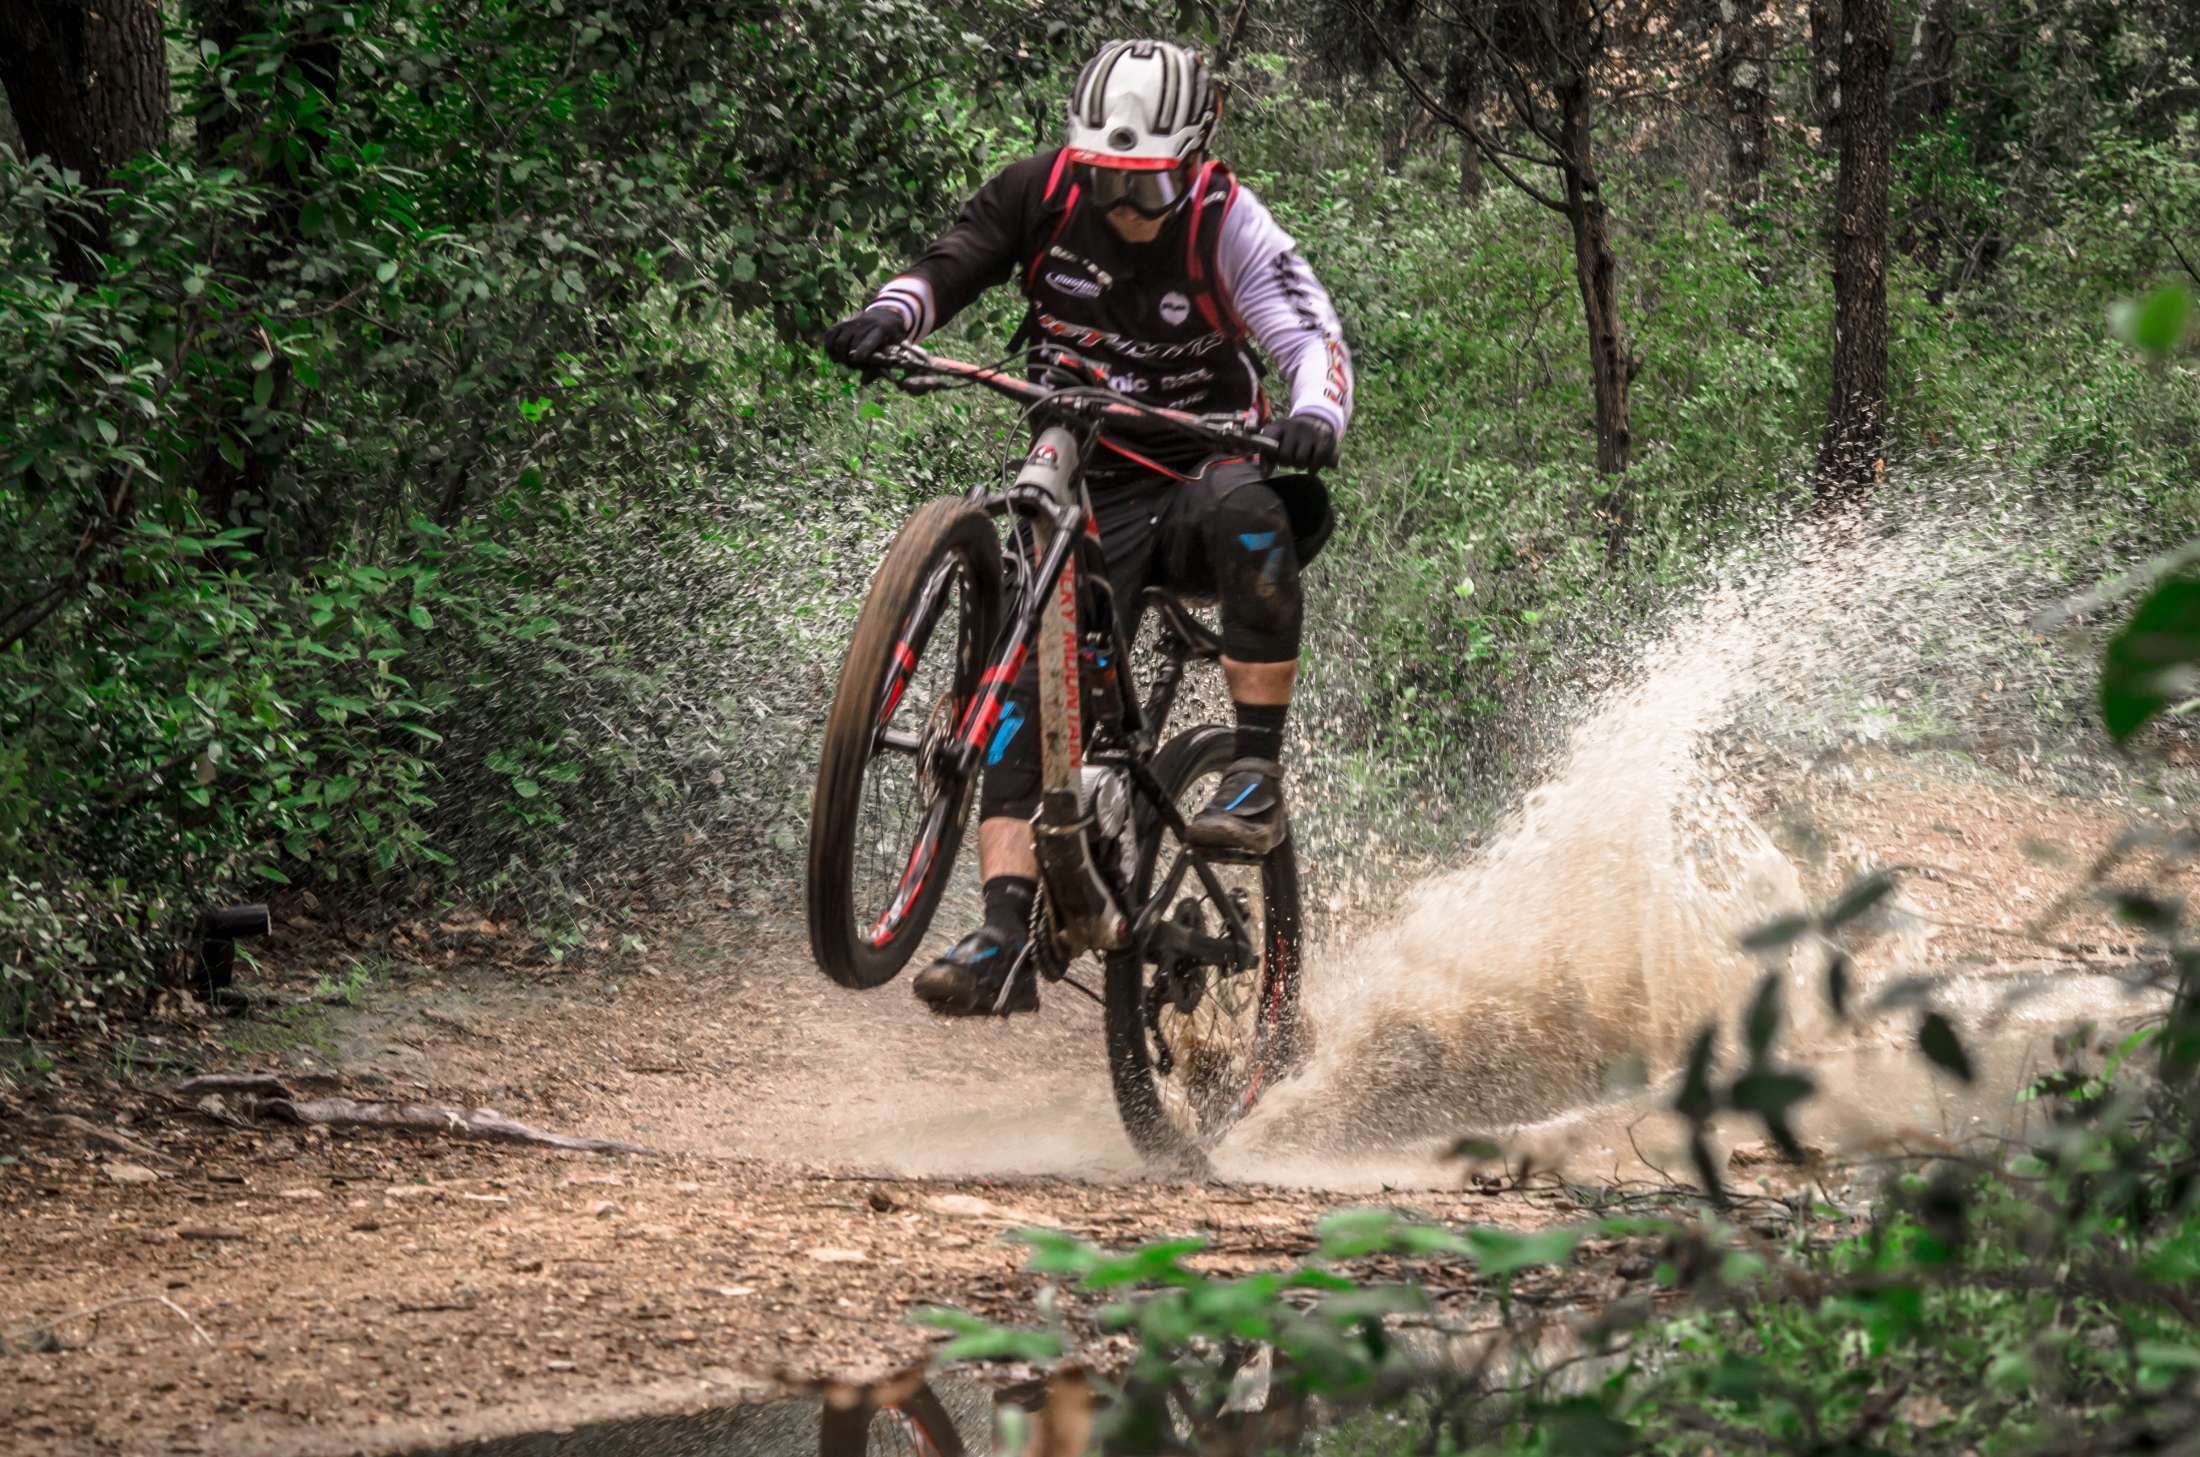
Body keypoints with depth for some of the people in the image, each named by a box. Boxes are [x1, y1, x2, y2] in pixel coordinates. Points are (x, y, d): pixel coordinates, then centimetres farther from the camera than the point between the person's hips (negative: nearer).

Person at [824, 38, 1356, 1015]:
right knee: (1029, 680, -18)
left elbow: (1312, 337, -20)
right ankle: (1005, 940, -24)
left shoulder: (1224, 223, -13)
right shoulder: (1044, 195, -5)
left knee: (1246, 515, -39)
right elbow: (950, 268, -2)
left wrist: (1315, 416, -43)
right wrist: (891, 317, -25)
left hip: (1203, 478, -2)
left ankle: (1257, 776, -29)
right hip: (1093, 500, 2)